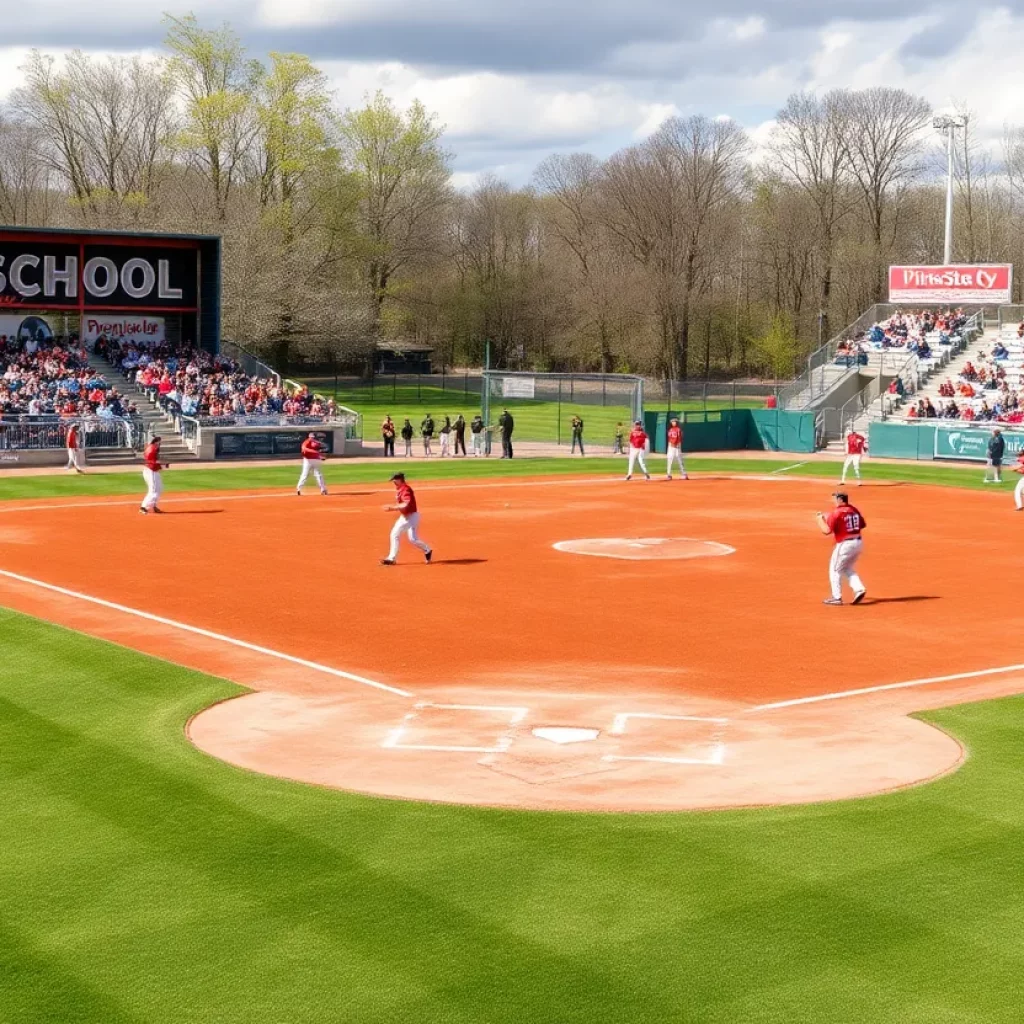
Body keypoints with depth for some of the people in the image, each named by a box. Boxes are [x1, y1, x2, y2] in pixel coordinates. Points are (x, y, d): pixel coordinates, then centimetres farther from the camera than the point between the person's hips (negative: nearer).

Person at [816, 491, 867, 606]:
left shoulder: (835, 513, -13)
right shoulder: (854, 510, 8)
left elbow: (827, 531, -18)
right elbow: (863, 524, 18)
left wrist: (820, 519, -3)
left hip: (845, 544, -7)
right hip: (858, 543, 7)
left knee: (835, 570, 8)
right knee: (848, 569, 23)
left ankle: (837, 597, 9)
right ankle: (859, 589, 7)